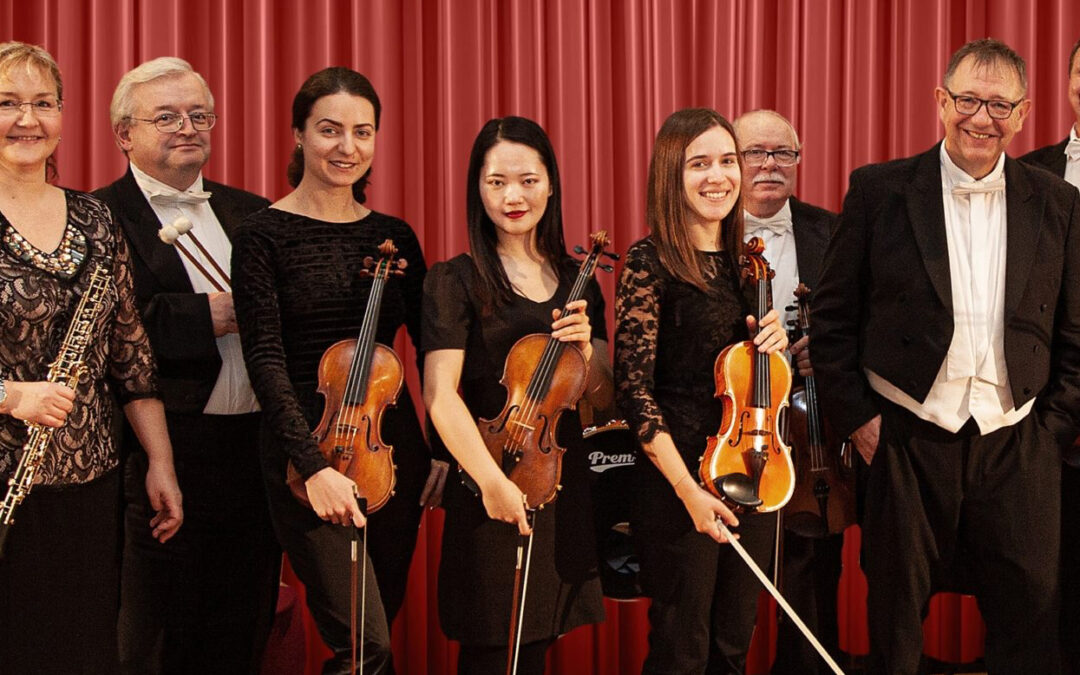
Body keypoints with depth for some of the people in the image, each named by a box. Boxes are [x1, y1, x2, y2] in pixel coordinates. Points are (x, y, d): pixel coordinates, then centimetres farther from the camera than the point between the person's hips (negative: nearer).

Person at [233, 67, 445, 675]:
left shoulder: (394, 236, 9)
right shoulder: (265, 236, -4)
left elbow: (429, 347, 12)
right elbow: (266, 360, -11)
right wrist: (315, 465, -22)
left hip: (393, 443, 5)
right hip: (307, 445, -5)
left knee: (382, 619, 12)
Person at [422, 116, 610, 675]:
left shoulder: (576, 281, 10)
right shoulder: (456, 281, -6)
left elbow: (601, 398, 11)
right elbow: (440, 395, -16)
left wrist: (586, 351, -10)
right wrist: (492, 479, -28)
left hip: (564, 483, 5)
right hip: (492, 493, -5)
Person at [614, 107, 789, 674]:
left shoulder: (743, 260, 8)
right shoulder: (651, 262, -11)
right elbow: (635, 389, -14)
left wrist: (773, 340, -3)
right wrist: (688, 490, -17)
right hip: (680, 480, -6)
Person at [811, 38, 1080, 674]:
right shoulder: (880, 190, -1)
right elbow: (833, 317, 1)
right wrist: (856, 416, -3)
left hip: (1018, 446, 1)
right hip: (906, 440, -1)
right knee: (895, 618, 11)